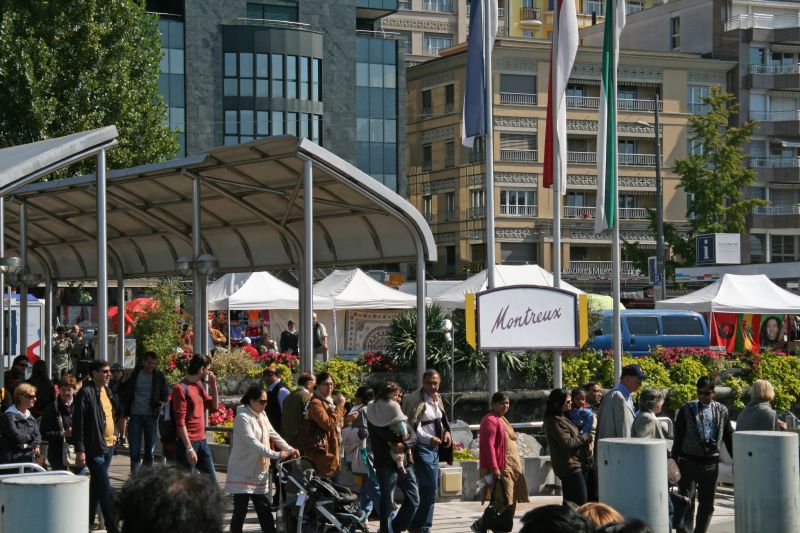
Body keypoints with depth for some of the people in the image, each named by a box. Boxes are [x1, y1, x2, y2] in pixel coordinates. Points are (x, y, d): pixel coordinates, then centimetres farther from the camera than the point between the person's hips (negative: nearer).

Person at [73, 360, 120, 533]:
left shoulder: (106, 390, 12)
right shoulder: (86, 393, -14)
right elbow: (78, 423, -16)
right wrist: (80, 450, -19)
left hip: (109, 445, 8)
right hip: (95, 447, -8)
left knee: (96, 485, 16)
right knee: (105, 491, -8)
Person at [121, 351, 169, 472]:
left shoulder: (159, 376, 2)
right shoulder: (134, 375, 2)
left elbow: (165, 393, 10)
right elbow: (124, 392, 12)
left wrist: (162, 403, -11)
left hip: (151, 416, 0)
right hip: (135, 415, 0)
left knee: (150, 448, 5)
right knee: (135, 449, 0)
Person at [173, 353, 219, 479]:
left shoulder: (199, 386, 14)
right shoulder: (181, 388, -13)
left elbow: (214, 407, 19)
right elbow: (180, 422, -18)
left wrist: (213, 385, 6)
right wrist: (189, 448, -22)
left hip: (202, 441, 9)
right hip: (188, 442, -9)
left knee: (212, 480, 11)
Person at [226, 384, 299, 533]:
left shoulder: (262, 415, 12)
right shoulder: (242, 417, -16)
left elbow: (273, 434, 10)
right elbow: (253, 443, -26)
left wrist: (290, 449, -5)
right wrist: (276, 455, -29)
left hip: (259, 472, 8)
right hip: (243, 473, -8)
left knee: (264, 509, 8)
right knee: (240, 511, -2)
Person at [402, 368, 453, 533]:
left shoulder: (437, 398, 12)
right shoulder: (415, 399, -14)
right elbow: (413, 427, -18)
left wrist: (446, 432, 6)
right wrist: (429, 439, -27)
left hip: (435, 447, 9)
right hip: (422, 448, -9)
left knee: (430, 489, 11)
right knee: (429, 489, -12)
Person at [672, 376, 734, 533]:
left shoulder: (721, 411, 7)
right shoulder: (687, 409, 0)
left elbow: (729, 436, 12)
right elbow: (678, 436, 1)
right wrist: (674, 461, -2)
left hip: (711, 463, 3)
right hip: (689, 461, -3)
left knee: (707, 504, 10)